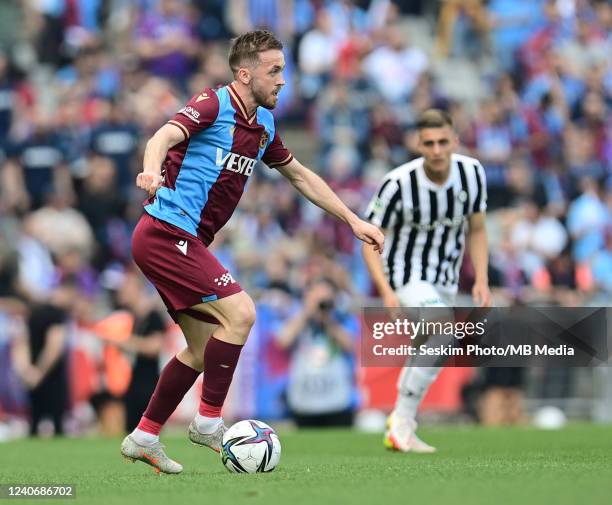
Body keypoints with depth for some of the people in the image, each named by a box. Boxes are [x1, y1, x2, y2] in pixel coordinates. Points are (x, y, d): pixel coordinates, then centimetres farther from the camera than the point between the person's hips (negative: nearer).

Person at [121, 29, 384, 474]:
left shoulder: (264, 126, 13)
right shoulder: (213, 104, -12)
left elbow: (299, 175, 26)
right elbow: (164, 137, -29)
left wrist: (353, 220, 26)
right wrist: (152, 171, -52)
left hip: (185, 242, 9)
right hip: (167, 233, -9)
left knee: (204, 348, 11)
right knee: (239, 313, -19)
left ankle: (144, 438, 19)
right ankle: (208, 421, -10)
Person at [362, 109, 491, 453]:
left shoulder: (473, 172, -9)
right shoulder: (399, 183, -23)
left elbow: (477, 230, 6)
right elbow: (371, 242, -14)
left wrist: (482, 280, -5)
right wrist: (386, 291, -27)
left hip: (445, 282, 6)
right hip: (405, 278, -6)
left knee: (433, 358, 12)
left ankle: (399, 428, 35)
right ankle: (402, 422, -20)